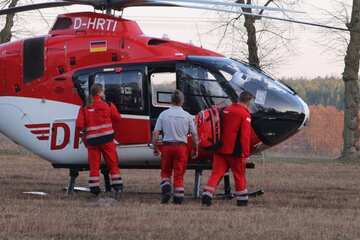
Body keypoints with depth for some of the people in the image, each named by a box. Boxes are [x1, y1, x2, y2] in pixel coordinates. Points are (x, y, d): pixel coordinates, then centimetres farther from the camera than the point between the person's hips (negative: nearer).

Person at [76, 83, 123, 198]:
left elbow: (79, 125, -5)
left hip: (92, 139, 1)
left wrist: (84, 130, 16)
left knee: (94, 165, 5)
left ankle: (94, 188, 2)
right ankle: (117, 186, 5)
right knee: (112, 163, 7)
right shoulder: (108, 105, -2)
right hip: (106, 138, -1)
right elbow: (117, 118, 8)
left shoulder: (84, 108, 1)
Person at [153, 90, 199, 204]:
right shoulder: (187, 116, -2)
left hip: (167, 145, 0)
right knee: (179, 173, 7)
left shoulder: (164, 114, -2)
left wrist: (155, 147, 6)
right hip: (181, 146, 0)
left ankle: (165, 187, -8)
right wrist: (195, 149, 13)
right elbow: (194, 135, 1)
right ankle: (178, 197, 6)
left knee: (165, 172, 15)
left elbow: (156, 133, -4)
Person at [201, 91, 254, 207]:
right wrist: (245, 154, -14)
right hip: (235, 151, -5)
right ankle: (242, 199, 17)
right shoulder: (245, 114, -10)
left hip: (221, 149, 5)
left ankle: (207, 194, -13)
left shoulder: (226, 109, 11)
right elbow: (245, 136, -16)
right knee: (239, 175, 9)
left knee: (216, 173, 3)